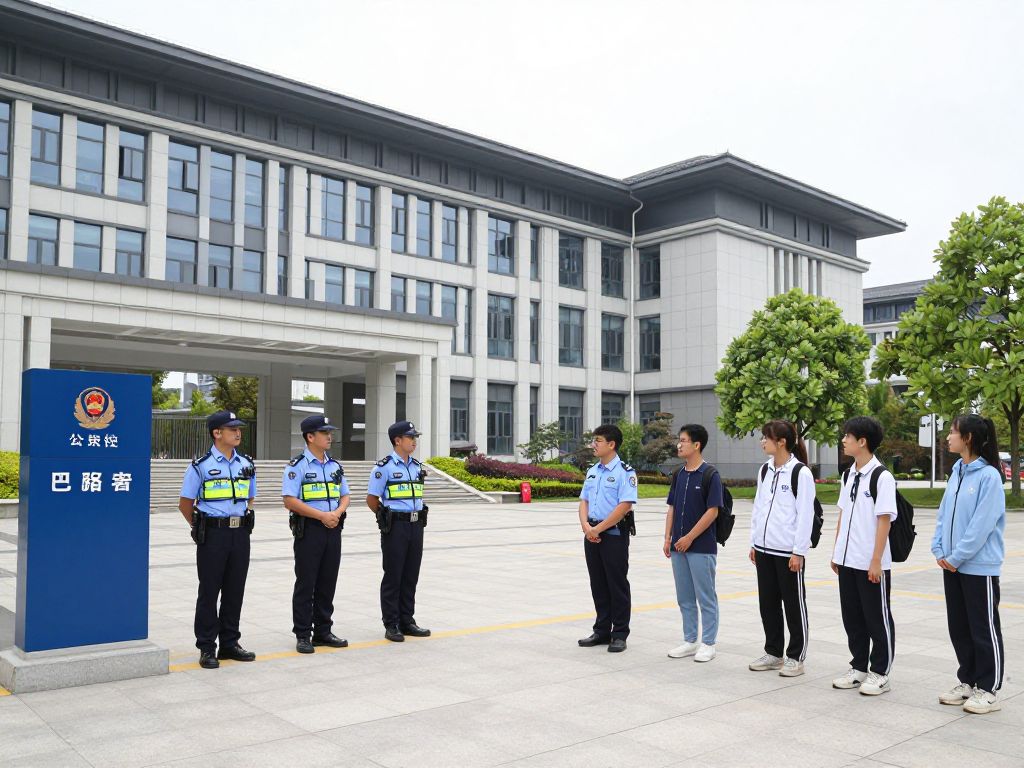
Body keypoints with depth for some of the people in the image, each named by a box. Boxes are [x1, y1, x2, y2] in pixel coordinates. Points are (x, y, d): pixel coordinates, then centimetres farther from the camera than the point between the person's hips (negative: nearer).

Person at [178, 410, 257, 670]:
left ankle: (229, 643, 21)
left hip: (240, 533, 5)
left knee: (235, 590, 10)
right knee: (209, 591, 2)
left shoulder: (247, 464, 10)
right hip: (213, 534, -5)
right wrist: (201, 529, 2)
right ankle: (207, 648, 10)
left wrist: (243, 521, 10)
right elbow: (185, 503, 1)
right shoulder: (201, 466, -5)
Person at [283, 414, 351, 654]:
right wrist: (322, 515, -17)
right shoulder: (297, 465, -6)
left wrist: (337, 513, -6)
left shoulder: (335, 465, 13)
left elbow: (345, 496, 16)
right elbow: (290, 500, -14)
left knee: (328, 583, 10)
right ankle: (302, 635, 8)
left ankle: (323, 631, 20)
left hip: (333, 529, 6)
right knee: (306, 584, 0)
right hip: (309, 529, -6)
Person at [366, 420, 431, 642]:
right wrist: (387, 517, 2)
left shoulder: (417, 466, 12)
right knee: (393, 576, 0)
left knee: (411, 576, 11)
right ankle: (391, 625, 8)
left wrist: (419, 517, 12)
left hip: (416, 524, 6)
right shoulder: (384, 467, -8)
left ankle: (407, 621, 20)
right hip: (395, 526, -6)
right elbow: (371, 499, -5)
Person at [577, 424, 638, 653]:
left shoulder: (624, 472, -10)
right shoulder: (592, 471, 14)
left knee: (617, 584, 1)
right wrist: (586, 526, -6)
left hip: (614, 534, -7)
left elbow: (625, 505, -18)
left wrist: (598, 528, -18)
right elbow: (584, 501, 13)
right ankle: (602, 631, 23)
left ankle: (620, 634, 10)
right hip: (592, 534, 7)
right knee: (598, 584, 12)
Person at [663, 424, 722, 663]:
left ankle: (708, 644, 13)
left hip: (701, 547, -7)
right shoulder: (679, 475, 10)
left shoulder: (710, 475, -11)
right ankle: (690, 641, 23)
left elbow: (712, 511, -14)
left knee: (706, 598, 3)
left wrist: (689, 538, -15)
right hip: (679, 547, 7)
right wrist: (668, 538, 5)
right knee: (684, 598, 13)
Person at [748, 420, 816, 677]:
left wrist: (799, 551, -14)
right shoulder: (765, 470, 9)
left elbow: (805, 514, -13)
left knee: (794, 604, 5)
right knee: (768, 603, 13)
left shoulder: (800, 472, -11)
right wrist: (754, 542, 13)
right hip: (764, 549, 7)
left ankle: (796, 657, 16)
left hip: (788, 550, -7)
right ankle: (773, 653, 25)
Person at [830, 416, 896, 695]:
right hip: (848, 561, 7)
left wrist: (876, 561, -17)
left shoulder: (882, 477, -13)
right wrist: (836, 552, 13)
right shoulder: (849, 475, 9)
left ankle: (880, 673, 17)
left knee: (878, 619, 6)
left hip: (871, 564, -7)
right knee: (852, 618, 14)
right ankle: (859, 667, 26)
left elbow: (884, 520, -15)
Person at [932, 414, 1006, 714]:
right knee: (959, 628, 15)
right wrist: (939, 550, 1)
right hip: (952, 565, 8)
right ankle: (967, 681, 29)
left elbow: (982, 524, -19)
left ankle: (989, 690, 16)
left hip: (979, 567, -8)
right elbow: (944, 514, 11)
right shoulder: (956, 473, 8)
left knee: (984, 629, 4)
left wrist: (956, 557, -16)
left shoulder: (989, 476, -16)